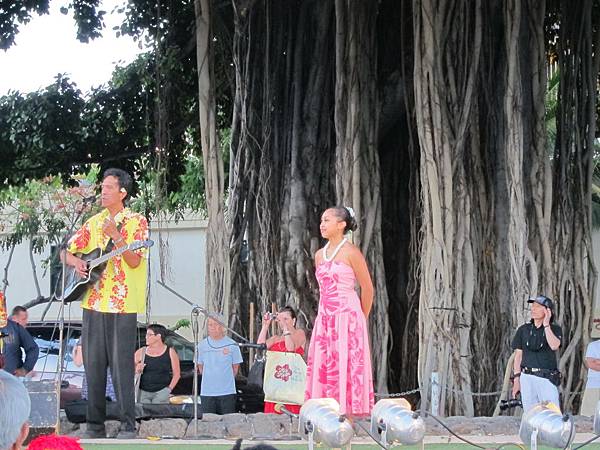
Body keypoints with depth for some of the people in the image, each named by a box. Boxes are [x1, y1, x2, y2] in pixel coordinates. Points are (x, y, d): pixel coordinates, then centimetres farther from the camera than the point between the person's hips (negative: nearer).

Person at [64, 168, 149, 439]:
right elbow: (68, 252, 18)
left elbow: (134, 261, -12)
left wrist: (115, 234, -23)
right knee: (93, 365, 6)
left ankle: (128, 426, -4)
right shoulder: (93, 223, 14)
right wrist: (76, 262, -5)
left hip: (122, 305, -5)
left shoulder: (136, 222, -1)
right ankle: (95, 425, 12)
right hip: (93, 302, 5)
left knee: (121, 365, -7)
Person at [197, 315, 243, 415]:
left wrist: (225, 379, 5)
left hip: (227, 392, -2)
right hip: (207, 392, 2)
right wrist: (210, 378, 8)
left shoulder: (231, 345, -1)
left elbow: (235, 367, 7)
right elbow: (200, 366, 14)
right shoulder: (202, 345, 5)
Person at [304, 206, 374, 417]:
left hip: (347, 318, -7)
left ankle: (350, 417, -9)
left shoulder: (351, 252, -5)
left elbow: (367, 288, 0)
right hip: (325, 318, 7)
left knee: (346, 367, -9)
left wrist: (361, 319, 7)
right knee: (322, 369, 0)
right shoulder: (319, 255, 14)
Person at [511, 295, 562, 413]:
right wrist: (516, 380, 5)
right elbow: (518, 356, 11)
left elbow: (554, 346, -14)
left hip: (547, 378, -2)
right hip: (527, 377, 2)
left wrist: (546, 325, -10)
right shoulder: (524, 329, 12)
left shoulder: (555, 329, 6)